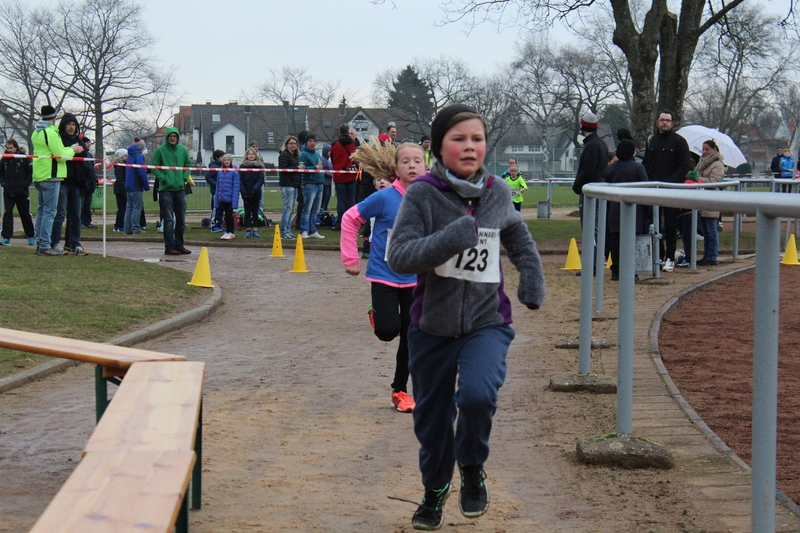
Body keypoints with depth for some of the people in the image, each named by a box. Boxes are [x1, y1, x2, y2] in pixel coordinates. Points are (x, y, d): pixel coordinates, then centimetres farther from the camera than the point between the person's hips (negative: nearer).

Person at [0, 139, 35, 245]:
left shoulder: (24, 159, -6)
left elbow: (30, 174, -2)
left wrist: (25, 184, -13)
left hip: (22, 192, -2)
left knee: (25, 214, 9)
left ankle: (31, 236, 22)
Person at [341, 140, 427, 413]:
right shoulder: (385, 198, -14)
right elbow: (350, 219, -4)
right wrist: (350, 259, -3)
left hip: (414, 280, 3)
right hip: (384, 276, -3)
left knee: (410, 337, 5)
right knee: (388, 331, -14)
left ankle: (400, 390, 23)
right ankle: (376, 314, 23)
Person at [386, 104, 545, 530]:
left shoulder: (498, 192, 0)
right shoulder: (422, 194, -11)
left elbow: (518, 236, 22)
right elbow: (398, 256, -20)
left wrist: (532, 277, 8)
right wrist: (452, 238, -31)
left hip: (487, 322, 0)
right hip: (432, 324, 0)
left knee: (477, 394, -27)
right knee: (431, 416, 15)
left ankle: (473, 469, 4)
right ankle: (435, 490, 43)